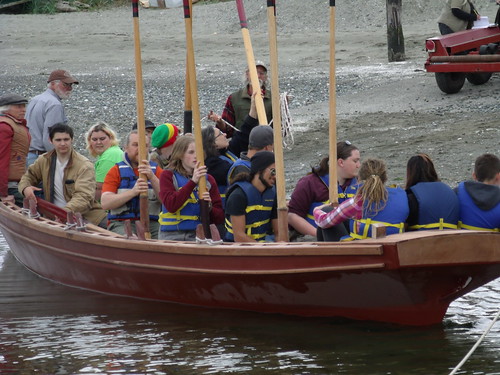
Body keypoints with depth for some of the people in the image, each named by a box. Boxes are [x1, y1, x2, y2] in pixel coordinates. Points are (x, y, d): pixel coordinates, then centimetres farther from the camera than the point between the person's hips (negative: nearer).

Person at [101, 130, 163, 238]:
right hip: (122, 224, -2)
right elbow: (105, 203, -3)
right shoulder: (116, 171, 11)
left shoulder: (156, 170, 16)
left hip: (152, 224, 2)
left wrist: (152, 177, -16)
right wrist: (133, 192, -16)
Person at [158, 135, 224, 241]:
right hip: (173, 235, -2)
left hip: (199, 236, 2)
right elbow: (170, 205, -15)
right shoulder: (168, 176, 4)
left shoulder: (208, 180, 12)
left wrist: (208, 207, -12)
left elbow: (219, 218, 9)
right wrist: (193, 182, -18)